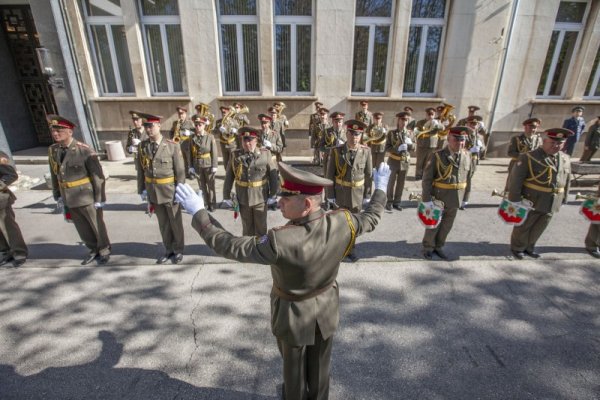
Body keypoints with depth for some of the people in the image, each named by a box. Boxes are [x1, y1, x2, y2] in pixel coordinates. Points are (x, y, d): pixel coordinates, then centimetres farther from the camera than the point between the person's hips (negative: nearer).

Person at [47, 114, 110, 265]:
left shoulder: (84, 150, -16)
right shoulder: (52, 150, 2)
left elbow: (98, 176, -15)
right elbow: (55, 175, 11)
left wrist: (99, 199, -14)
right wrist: (58, 196, 10)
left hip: (88, 198, -6)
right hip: (69, 199, 6)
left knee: (97, 226, 10)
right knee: (82, 228, 17)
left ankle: (104, 251, 30)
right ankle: (94, 250, 37)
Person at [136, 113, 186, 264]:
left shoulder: (173, 146, -13)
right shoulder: (142, 146, -1)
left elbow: (180, 171, -11)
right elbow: (141, 169, 6)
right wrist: (142, 190, 5)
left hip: (170, 191, -4)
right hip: (153, 192, 4)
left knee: (175, 222, 11)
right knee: (163, 223, 16)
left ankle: (178, 250, 29)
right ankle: (168, 250, 33)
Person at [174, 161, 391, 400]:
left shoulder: (280, 242, -40)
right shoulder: (342, 222, -25)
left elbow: (229, 247, -28)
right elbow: (371, 218, -3)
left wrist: (198, 212, -19)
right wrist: (380, 188, 14)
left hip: (295, 313, -4)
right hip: (327, 307, 4)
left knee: (294, 364, 27)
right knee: (320, 362, 29)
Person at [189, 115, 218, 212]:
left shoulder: (210, 137, -8)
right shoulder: (193, 138, 1)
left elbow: (214, 152, -8)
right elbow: (191, 153, 4)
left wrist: (214, 166, -11)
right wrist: (191, 166, 1)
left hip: (208, 165, -3)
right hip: (197, 166, 3)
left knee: (210, 185, 8)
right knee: (202, 186, 11)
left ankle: (212, 204, 21)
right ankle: (206, 204, 24)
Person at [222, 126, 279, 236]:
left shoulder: (265, 154, -11)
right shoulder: (235, 156, -8)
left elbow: (273, 176, -5)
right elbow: (229, 178, -1)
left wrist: (273, 196, -3)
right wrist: (226, 197, 1)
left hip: (260, 198, -1)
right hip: (243, 199, 1)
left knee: (260, 227, 17)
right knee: (247, 227, 19)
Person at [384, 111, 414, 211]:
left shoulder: (408, 133, 5)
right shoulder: (391, 133, -5)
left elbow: (413, 147, 8)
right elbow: (387, 148, -9)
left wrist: (409, 143, -14)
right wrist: (397, 148, -24)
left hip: (405, 162, 3)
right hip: (394, 161, -3)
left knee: (401, 184, 10)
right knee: (391, 183, 4)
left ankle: (397, 202, 21)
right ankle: (389, 202, 17)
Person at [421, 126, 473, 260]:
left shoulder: (467, 156, 0)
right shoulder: (437, 156, -15)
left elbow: (467, 177, 8)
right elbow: (427, 179, -15)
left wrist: (463, 196, 6)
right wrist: (427, 199, -19)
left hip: (455, 199, 5)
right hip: (438, 198, -4)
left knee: (447, 225, 17)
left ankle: (438, 247, 37)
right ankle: (428, 248, 31)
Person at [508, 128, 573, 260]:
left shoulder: (566, 159, 4)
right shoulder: (528, 158, -15)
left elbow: (566, 181, 13)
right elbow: (515, 180, -16)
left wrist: (563, 199, 11)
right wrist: (515, 201, -17)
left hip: (551, 204, 6)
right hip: (530, 202, -5)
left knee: (538, 228, 19)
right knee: (523, 227, 11)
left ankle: (529, 247, 38)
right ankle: (517, 248, 31)